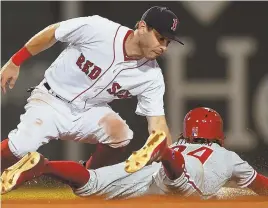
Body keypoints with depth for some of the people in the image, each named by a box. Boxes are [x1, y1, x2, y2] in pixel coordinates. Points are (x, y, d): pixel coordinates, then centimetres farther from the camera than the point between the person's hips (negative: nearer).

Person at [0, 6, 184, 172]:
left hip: (91, 111, 3)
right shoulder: (96, 28, -23)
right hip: (52, 100, -3)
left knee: (120, 136, -26)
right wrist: (15, 62, -4)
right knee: (22, 147, -26)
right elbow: (52, 33, -9)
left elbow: (157, 122, -11)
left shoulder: (152, 77, -14)